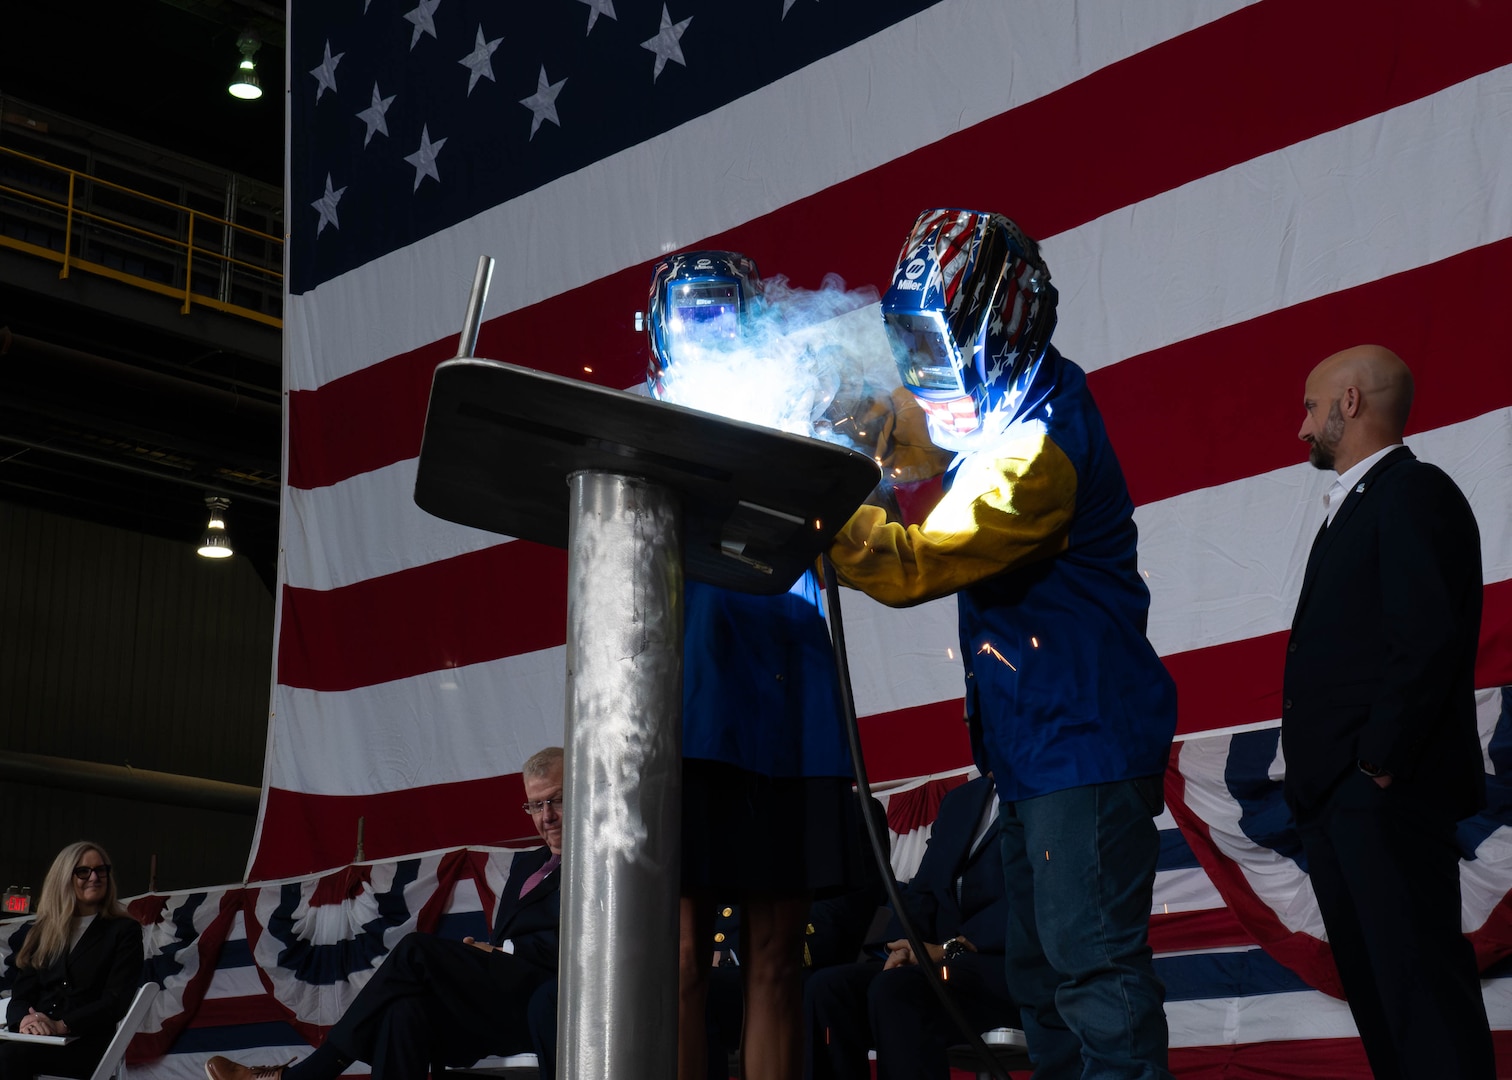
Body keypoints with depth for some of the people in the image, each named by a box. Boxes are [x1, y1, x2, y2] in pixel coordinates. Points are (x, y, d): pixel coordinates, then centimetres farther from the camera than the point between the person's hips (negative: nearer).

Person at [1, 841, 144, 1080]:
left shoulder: (124, 930, 7)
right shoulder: (43, 931, 20)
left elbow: (116, 1000, -4)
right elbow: (21, 994, 12)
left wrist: (62, 1026, -19)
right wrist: (24, 1020, -14)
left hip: (87, 1041, -3)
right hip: (37, 1037, 4)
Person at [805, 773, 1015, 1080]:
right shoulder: (959, 800, 24)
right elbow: (922, 891, 18)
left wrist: (951, 948, -19)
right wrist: (904, 947, -3)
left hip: (1010, 962, -7)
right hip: (949, 958, 7)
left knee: (894, 989, -32)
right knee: (828, 987, -16)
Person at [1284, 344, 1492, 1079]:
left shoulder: (1413, 495, -9)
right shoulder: (1352, 508, 20)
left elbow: (1430, 640, -20)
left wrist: (1379, 762, -19)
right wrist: (1316, 773, 11)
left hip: (1384, 795, -10)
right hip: (1335, 795, 10)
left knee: (1419, 981, -9)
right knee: (1371, 983, 12)